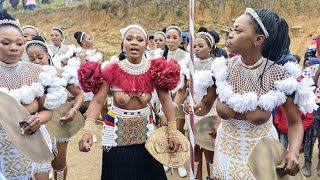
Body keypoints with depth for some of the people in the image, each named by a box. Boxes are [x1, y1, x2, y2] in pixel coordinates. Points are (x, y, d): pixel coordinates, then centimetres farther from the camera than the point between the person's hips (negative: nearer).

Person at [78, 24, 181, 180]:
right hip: (117, 130, -1)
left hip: (144, 129, 1)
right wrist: (88, 131, -33)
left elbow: (165, 100, -10)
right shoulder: (112, 70, -14)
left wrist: (173, 132, -14)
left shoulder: (155, 70, -10)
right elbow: (97, 102, -19)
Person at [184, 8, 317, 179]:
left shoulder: (279, 75, -21)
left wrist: (293, 152, -29)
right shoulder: (222, 68, -12)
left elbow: (294, 122, -11)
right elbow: (205, 105, -2)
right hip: (227, 147, 3)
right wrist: (195, 107, -25)